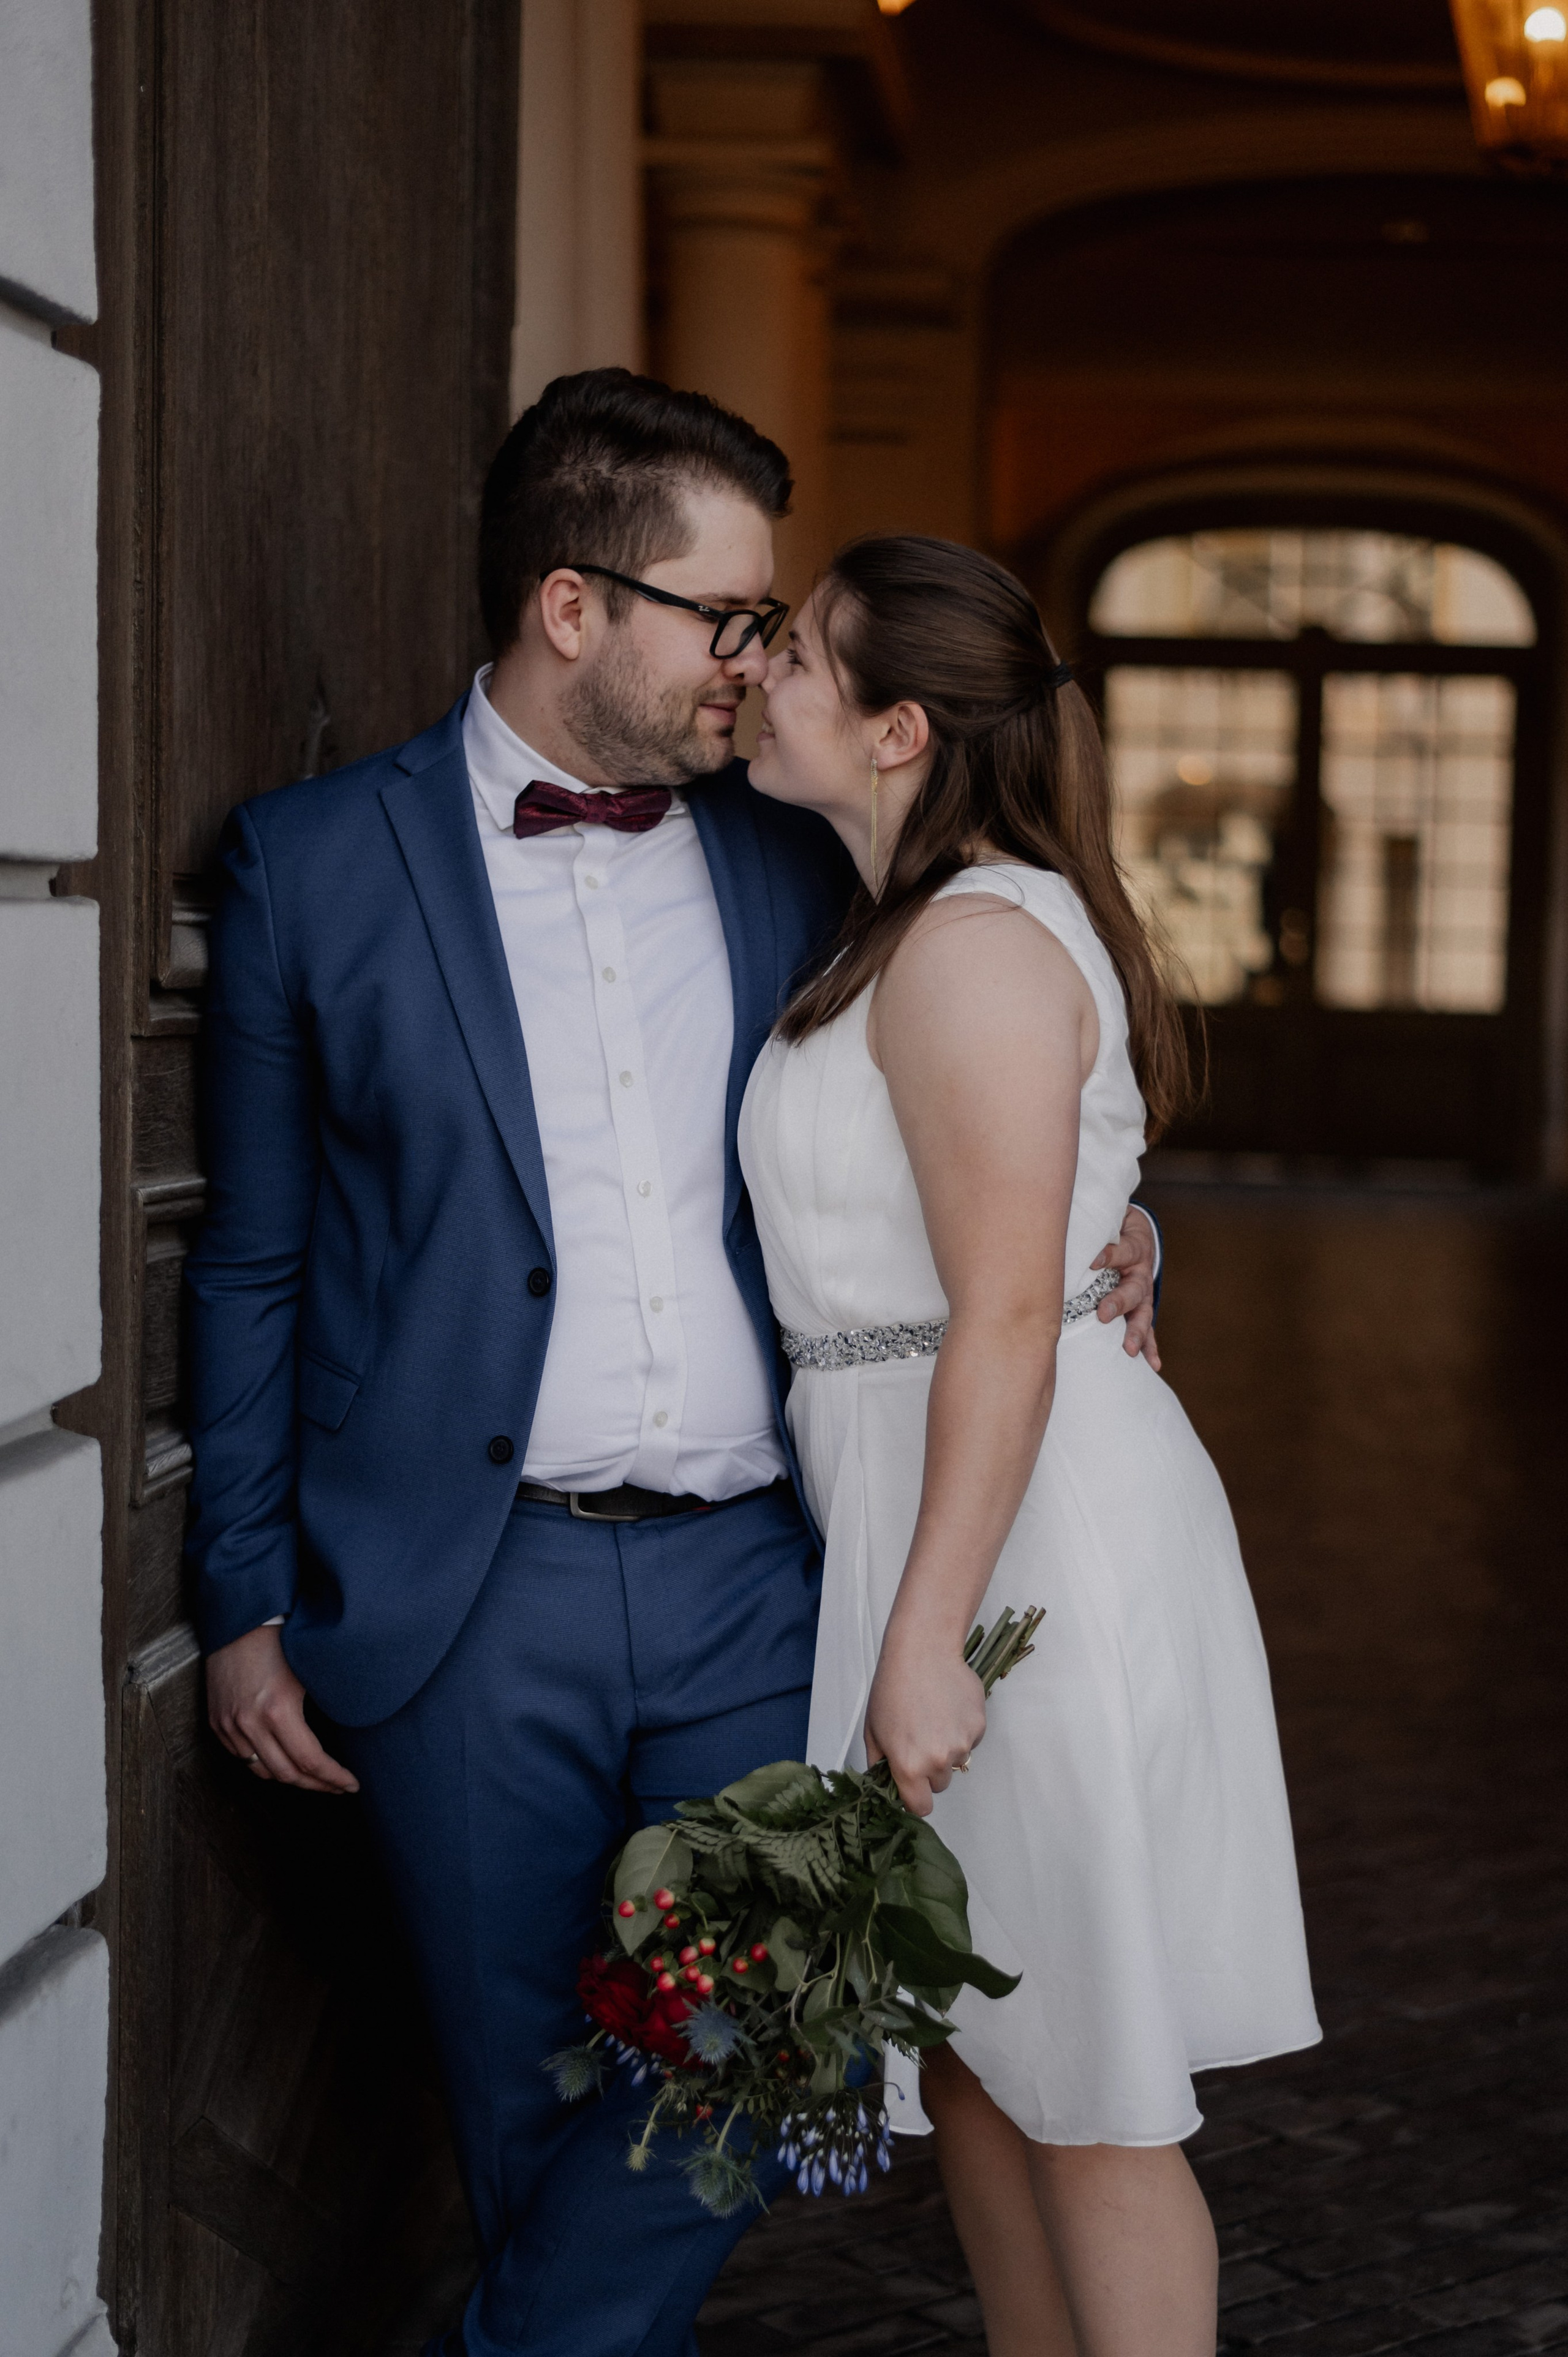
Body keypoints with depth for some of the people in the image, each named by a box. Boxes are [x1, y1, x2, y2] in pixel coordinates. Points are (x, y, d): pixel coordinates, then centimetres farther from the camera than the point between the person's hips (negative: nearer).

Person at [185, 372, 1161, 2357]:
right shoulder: (315, 863, 0)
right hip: (472, 1605, -2)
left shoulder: (794, 866, 9)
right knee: (536, 2109, 8)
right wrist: (245, 1605, 1)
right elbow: (251, 1265, 4)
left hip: (750, 1590, 3)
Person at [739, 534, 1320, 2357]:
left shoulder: (976, 941, -17)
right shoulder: (904, 933, 15)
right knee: (969, 2056, 17)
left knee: (1080, 2092, 0)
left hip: (1024, 1533, -10)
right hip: (926, 1516, 10)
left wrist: (928, 1638, -23)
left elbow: (1007, 1320, -22)